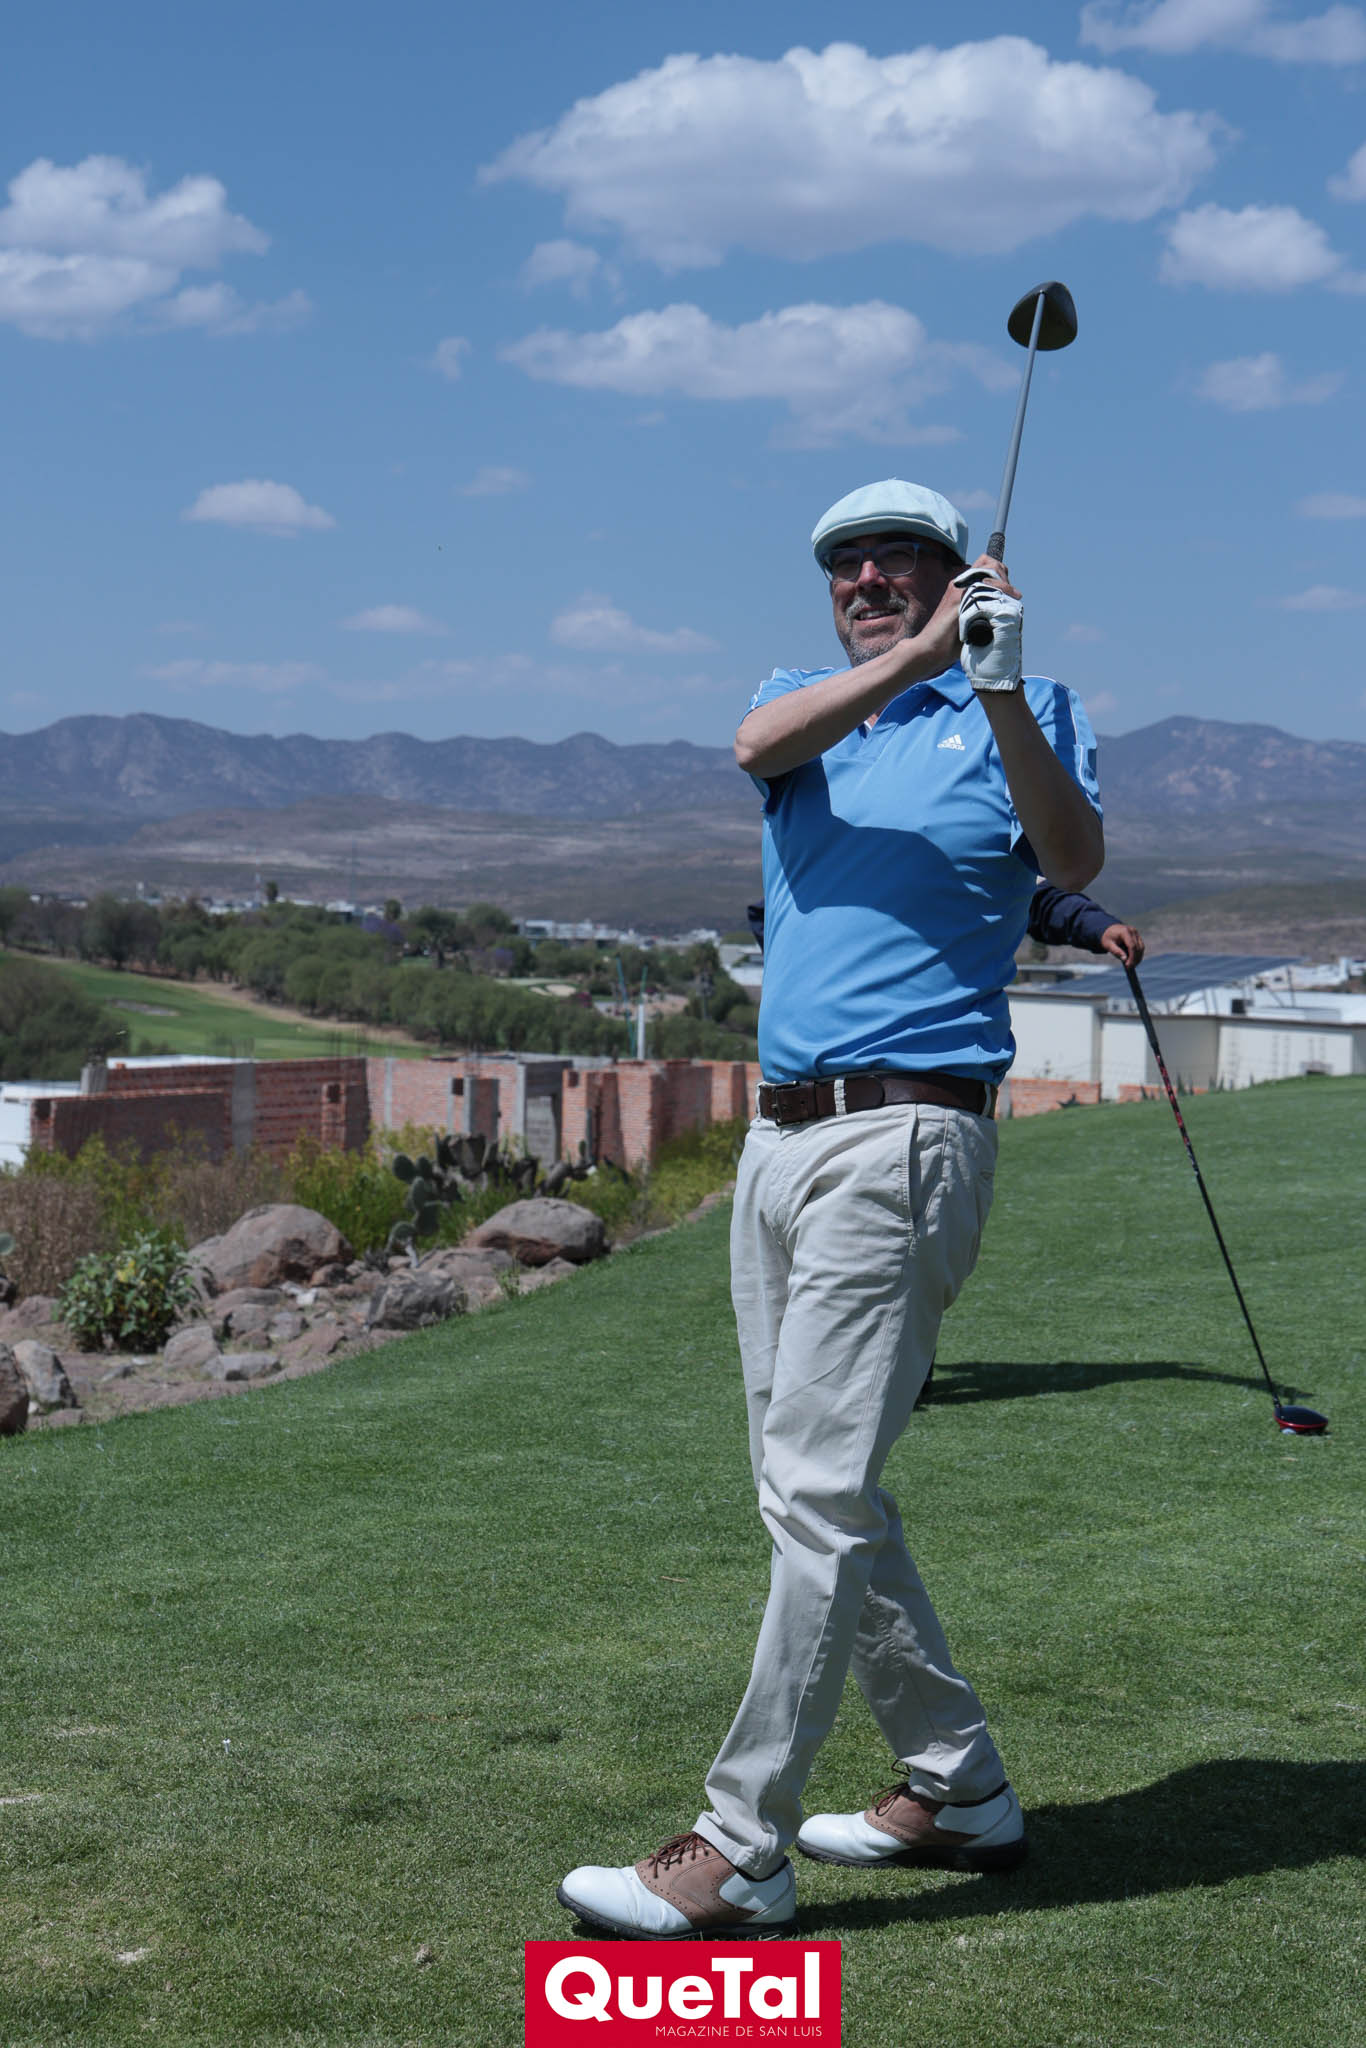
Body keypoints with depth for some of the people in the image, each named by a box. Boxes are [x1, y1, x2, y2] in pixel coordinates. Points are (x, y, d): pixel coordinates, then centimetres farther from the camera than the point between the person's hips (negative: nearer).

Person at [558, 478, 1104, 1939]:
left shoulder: (1020, 716, 6)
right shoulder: (803, 704, 17)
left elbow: (1074, 861, -14)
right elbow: (759, 746, -9)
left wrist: (1001, 695, -28)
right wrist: (917, 660, -23)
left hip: (904, 1134, -7)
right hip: (781, 1134, 7)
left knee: (822, 1488, -12)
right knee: (810, 1486, 11)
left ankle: (743, 1850, -9)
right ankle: (958, 1786, 22)